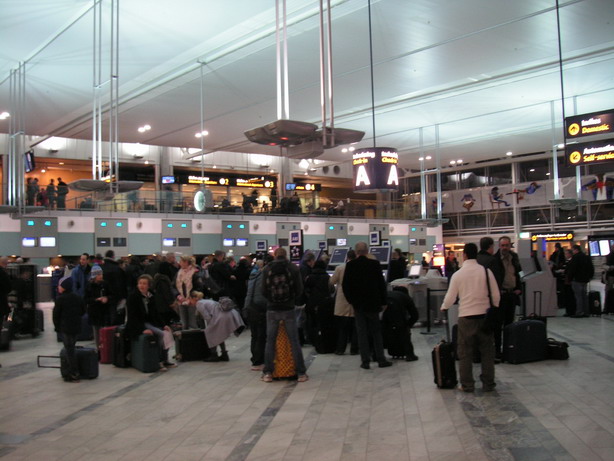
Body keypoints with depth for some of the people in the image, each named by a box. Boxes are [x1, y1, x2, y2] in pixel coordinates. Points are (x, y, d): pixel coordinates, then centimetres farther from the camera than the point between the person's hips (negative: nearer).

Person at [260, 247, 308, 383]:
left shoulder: (267, 269, -2)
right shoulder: (293, 268, -3)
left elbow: (264, 291, 0)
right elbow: (299, 290, -1)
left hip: (272, 309, 1)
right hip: (289, 310, 0)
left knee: (270, 341, 9)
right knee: (294, 341, 4)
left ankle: (267, 373, 10)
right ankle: (301, 373, 7)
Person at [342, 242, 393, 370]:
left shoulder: (350, 265, -6)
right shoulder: (375, 264, -7)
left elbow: (345, 285, -4)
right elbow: (381, 284, -4)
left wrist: (351, 300, 9)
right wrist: (383, 302, 5)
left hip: (358, 304, 0)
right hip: (372, 303, 0)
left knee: (361, 333, 6)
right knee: (376, 332, 10)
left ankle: (365, 361, 6)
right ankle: (381, 359, 11)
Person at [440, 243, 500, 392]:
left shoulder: (458, 274, -4)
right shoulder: (486, 271, -3)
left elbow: (450, 298, 1)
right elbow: (496, 295, 0)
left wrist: (443, 307, 21)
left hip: (466, 317, -1)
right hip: (484, 315, 1)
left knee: (465, 352, 7)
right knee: (487, 351, 11)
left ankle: (467, 385, 11)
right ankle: (488, 384, 15)